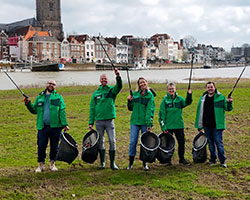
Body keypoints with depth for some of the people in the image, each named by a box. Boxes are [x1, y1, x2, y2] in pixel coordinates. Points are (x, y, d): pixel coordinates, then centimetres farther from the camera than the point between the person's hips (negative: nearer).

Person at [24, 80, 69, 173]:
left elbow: (62, 112, 0)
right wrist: (28, 104, -1)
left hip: (55, 127, -1)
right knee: (41, 147, 2)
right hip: (42, 127, 1)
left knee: (54, 146, 7)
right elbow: (34, 110, 15)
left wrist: (65, 124, -7)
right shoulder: (39, 97, 15)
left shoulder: (58, 97, 7)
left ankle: (52, 163, 23)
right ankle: (41, 165, 16)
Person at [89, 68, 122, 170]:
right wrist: (91, 122, 5)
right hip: (99, 121, 2)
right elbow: (92, 108, 10)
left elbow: (119, 86, -18)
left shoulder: (112, 90, 5)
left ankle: (112, 163, 4)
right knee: (100, 142, 7)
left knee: (112, 141, -5)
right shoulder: (96, 93, 9)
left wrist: (118, 76, -36)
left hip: (109, 120, -2)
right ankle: (102, 162, 18)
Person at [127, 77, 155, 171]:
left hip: (145, 122, -2)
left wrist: (149, 124, -14)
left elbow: (150, 110, -7)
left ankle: (145, 163, 15)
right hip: (135, 121, 2)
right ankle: (131, 163, 10)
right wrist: (129, 101, -4)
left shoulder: (150, 95, 0)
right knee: (133, 142, 0)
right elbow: (131, 108, 16)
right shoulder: (135, 94, 10)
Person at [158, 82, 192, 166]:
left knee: (182, 142, 7)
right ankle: (168, 159, 21)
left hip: (179, 125, 3)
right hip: (168, 126, -2)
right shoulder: (165, 100, -4)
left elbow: (187, 102, -13)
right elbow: (161, 114, -5)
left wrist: (189, 95, -31)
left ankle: (182, 158, 24)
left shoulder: (179, 99, 5)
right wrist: (163, 127, -11)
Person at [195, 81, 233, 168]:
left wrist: (229, 103, -24)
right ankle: (213, 159, 26)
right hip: (207, 126, 4)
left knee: (218, 142, -2)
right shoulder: (203, 98, 7)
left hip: (217, 125, -4)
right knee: (210, 143, 13)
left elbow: (227, 109, -2)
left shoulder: (220, 97, -3)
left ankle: (222, 161, 8)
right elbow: (199, 112, 13)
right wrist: (199, 125, 13)